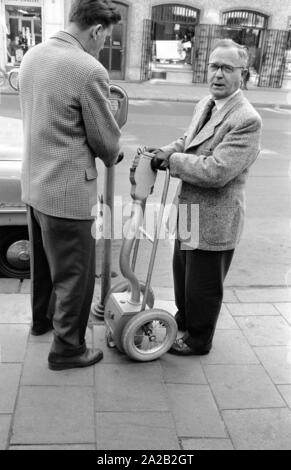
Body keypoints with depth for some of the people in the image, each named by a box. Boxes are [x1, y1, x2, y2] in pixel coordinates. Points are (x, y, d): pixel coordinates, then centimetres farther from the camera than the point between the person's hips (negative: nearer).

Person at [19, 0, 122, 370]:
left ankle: (42, 318, 47)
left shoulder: (32, 55, 5)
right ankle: (67, 348, 25)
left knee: (42, 260, 26)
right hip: (68, 190, -8)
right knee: (74, 274, 9)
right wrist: (111, 158, 11)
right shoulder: (89, 70, -20)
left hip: (34, 183, 9)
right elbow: (106, 140, -13)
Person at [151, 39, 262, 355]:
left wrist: (173, 160, -19)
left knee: (203, 285, 9)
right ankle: (184, 319, 52)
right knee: (182, 270, 27)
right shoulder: (205, 104, 5)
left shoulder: (246, 120, -24)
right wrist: (167, 151, -3)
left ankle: (199, 340, 33)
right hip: (190, 209, 9)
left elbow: (216, 171, -30)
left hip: (214, 219, -9)